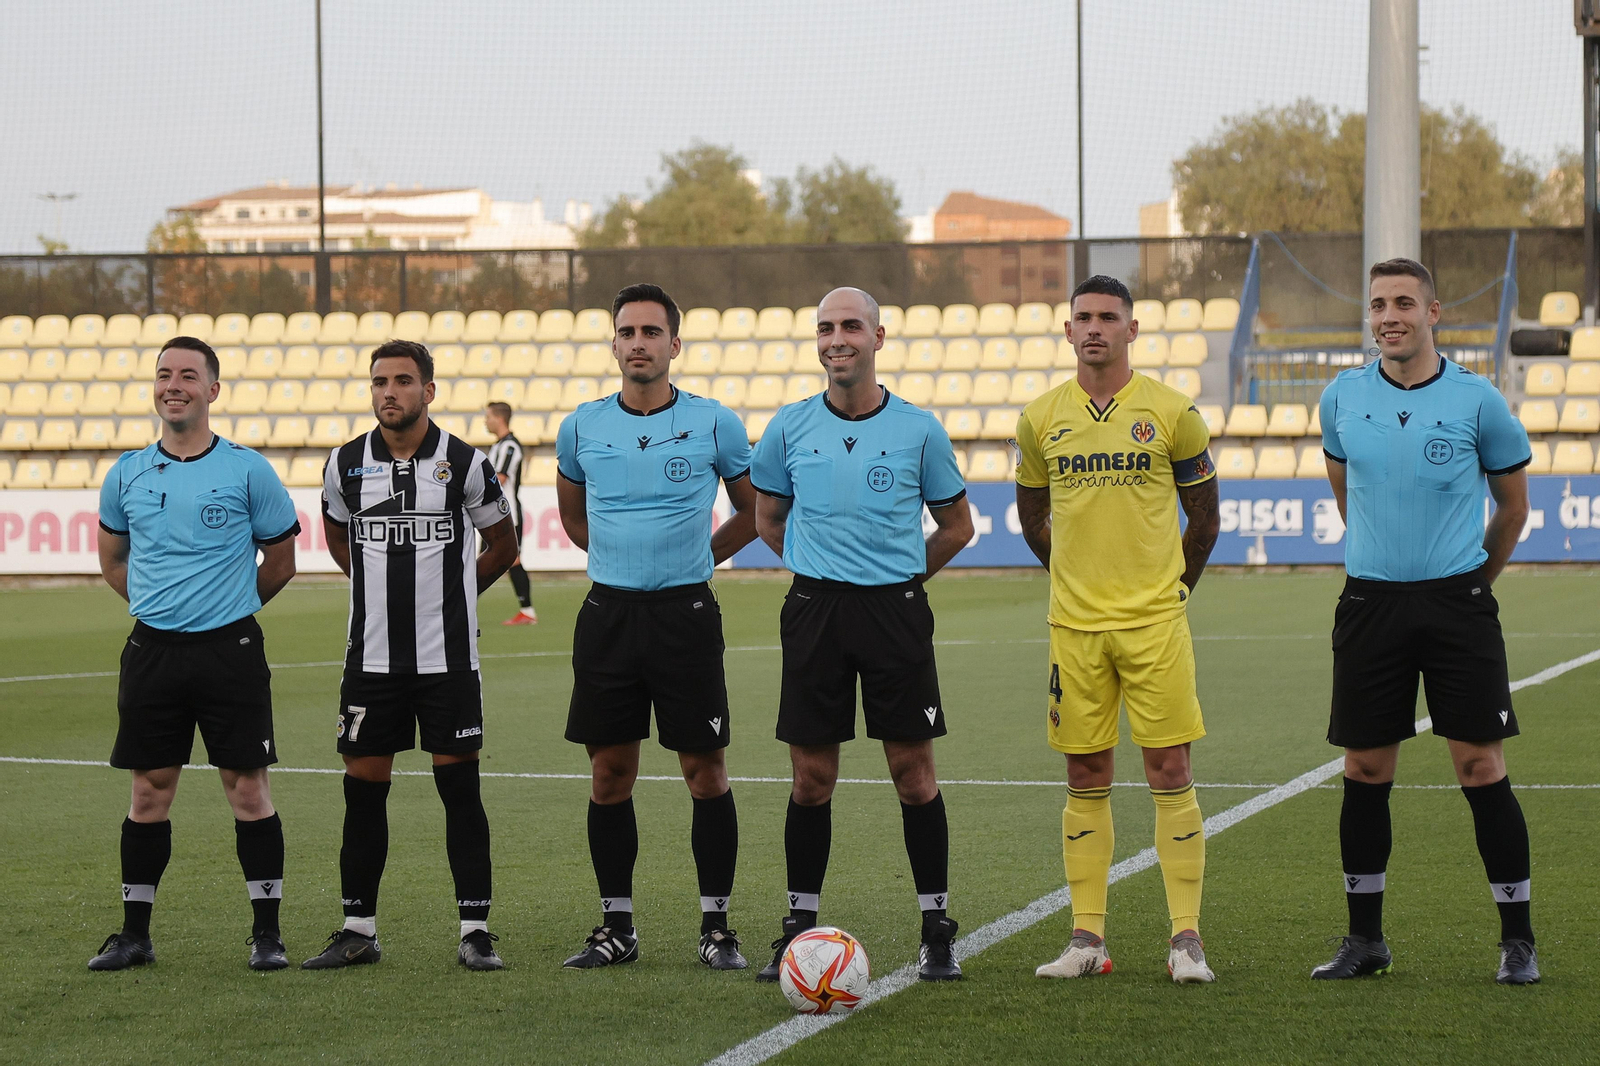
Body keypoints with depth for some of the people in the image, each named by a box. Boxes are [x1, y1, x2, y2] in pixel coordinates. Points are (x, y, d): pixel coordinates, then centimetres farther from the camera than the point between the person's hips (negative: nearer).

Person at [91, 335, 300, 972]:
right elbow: (112, 560, 21)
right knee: (149, 789, 6)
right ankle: (135, 933, 13)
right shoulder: (127, 474, 7)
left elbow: (280, 561, 9)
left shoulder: (247, 471, -2)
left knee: (248, 787, -2)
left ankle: (266, 932, 6)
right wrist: (158, 604, 12)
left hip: (230, 649, -3)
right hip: (151, 650, 3)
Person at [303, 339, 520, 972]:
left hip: (448, 658, -2)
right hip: (371, 656, 2)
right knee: (363, 789, 4)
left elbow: (503, 545, 10)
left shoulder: (464, 463, -4)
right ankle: (359, 930, 12)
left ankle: (475, 931, 3)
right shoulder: (345, 465, 3)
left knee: (460, 788, -1)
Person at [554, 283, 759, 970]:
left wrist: (700, 556, 9)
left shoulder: (713, 424, -2)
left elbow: (755, 511, 12)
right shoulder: (581, 427, 4)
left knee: (704, 770, -1)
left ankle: (716, 926, 6)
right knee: (609, 772, 5)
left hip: (686, 611, -2)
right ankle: (616, 926, 13)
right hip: (607, 611, 2)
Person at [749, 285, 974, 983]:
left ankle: (937, 929, 8)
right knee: (811, 776, 3)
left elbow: (956, 525, 12)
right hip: (814, 610, 1)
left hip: (894, 611, -1)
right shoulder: (790, 427, 4)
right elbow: (768, 517, 19)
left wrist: (899, 577, 8)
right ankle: (800, 924, 13)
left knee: (913, 770, -1)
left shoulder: (919, 430, 0)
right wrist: (820, 568, 13)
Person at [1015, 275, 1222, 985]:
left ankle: (1186, 937, 0)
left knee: (1170, 773, -4)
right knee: (1085, 780, 6)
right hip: (1074, 625, 2)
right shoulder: (1040, 419, 5)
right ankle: (1087, 938, 11)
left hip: (1156, 620, -2)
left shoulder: (1172, 413, -1)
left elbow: (1205, 515, 9)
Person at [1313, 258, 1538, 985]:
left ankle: (1518, 940, 5)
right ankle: (1365, 939, 17)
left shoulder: (1476, 400, -4)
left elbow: (1513, 500, 9)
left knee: (1481, 767, -4)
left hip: (1456, 600, -2)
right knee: (1365, 772, 5)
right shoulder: (1343, 398, 3)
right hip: (1369, 600, 3)